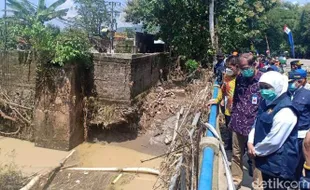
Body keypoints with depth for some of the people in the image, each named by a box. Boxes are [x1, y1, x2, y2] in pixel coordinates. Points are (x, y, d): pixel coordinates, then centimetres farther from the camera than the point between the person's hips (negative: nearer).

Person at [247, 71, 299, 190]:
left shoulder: (285, 111, -24)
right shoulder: (267, 103, 7)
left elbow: (273, 141, -26)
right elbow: (257, 125, 12)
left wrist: (256, 151, -12)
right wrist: (250, 143, -5)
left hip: (279, 164, -9)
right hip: (267, 160, 9)